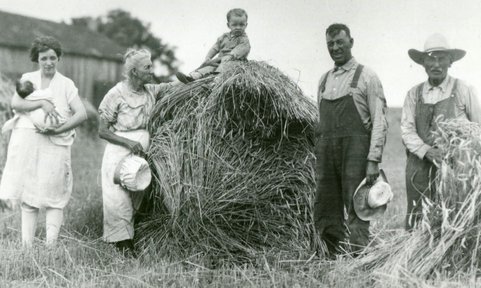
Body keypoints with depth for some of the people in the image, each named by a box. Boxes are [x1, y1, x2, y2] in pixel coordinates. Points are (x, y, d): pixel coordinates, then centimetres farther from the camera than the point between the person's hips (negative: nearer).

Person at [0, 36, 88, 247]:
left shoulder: (66, 84, 7)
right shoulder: (27, 79, 13)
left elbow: (82, 114, -1)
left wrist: (59, 130, -14)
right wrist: (42, 102, -17)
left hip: (54, 144, -1)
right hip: (25, 142, 2)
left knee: (54, 196, -6)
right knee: (28, 196, 3)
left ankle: (51, 244, -7)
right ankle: (27, 245, 6)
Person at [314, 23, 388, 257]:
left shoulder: (366, 77, 1)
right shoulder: (324, 80, 18)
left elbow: (379, 121, -4)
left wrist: (374, 160, -13)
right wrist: (318, 156, 13)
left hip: (355, 150, -5)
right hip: (326, 152, 6)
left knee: (356, 212, -7)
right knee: (324, 214, 4)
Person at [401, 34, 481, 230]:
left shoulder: (464, 91, 5)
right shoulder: (414, 94, 11)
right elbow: (407, 130, 4)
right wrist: (426, 151, -13)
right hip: (420, 168, 2)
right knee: (416, 225, 1)